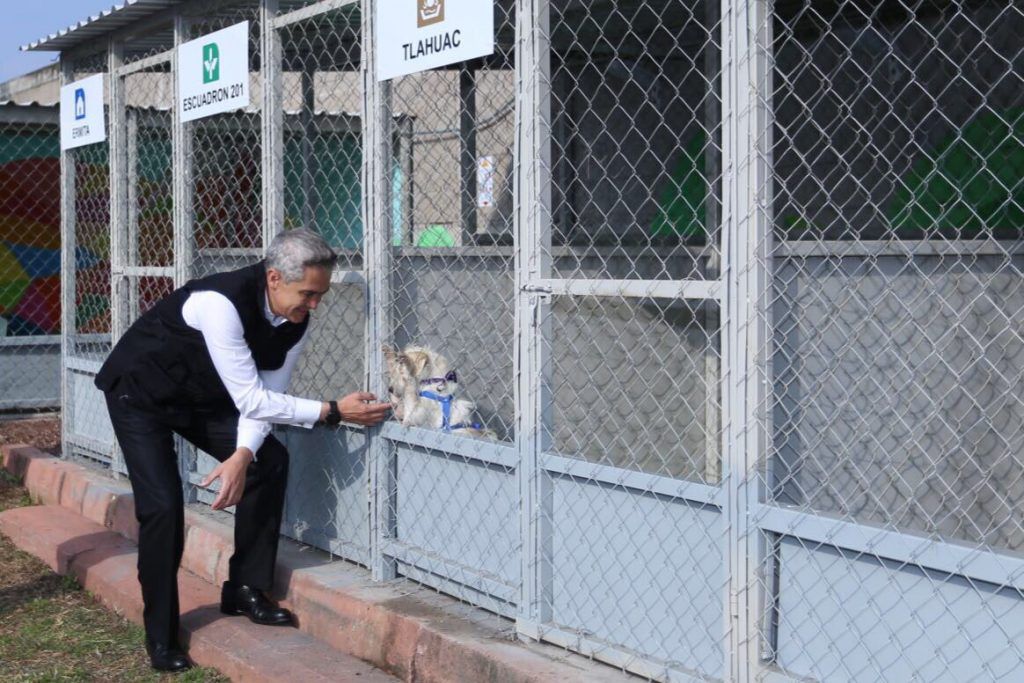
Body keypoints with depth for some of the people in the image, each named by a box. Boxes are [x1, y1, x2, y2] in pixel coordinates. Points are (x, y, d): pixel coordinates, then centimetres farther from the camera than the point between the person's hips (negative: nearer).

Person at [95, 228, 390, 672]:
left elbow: (264, 394, -10)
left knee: (270, 462, -6)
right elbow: (250, 399, -35)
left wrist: (243, 454, -28)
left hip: (200, 395, 7)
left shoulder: (296, 323, -15)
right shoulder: (222, 303, -38)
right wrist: (333, 411, -34)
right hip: (140, 390, -7)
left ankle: (244, 590, 7)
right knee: (163, 505, -16)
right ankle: (160, 638, -1)